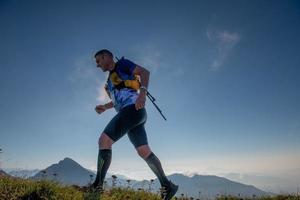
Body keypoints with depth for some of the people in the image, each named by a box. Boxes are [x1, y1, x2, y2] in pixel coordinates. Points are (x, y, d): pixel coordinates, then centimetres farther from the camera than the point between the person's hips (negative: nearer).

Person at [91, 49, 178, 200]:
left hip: (132, 109, -9)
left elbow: (144, 72, -7)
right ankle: (167, 186, 5)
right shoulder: (111, 78, 31)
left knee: (104, 141, -16)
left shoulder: (121, 64, 8)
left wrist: (142, 92, -24)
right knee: (144, 151, 3)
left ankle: (97, 187, -16)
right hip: (133, 114, 9)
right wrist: (104, 107, 21)